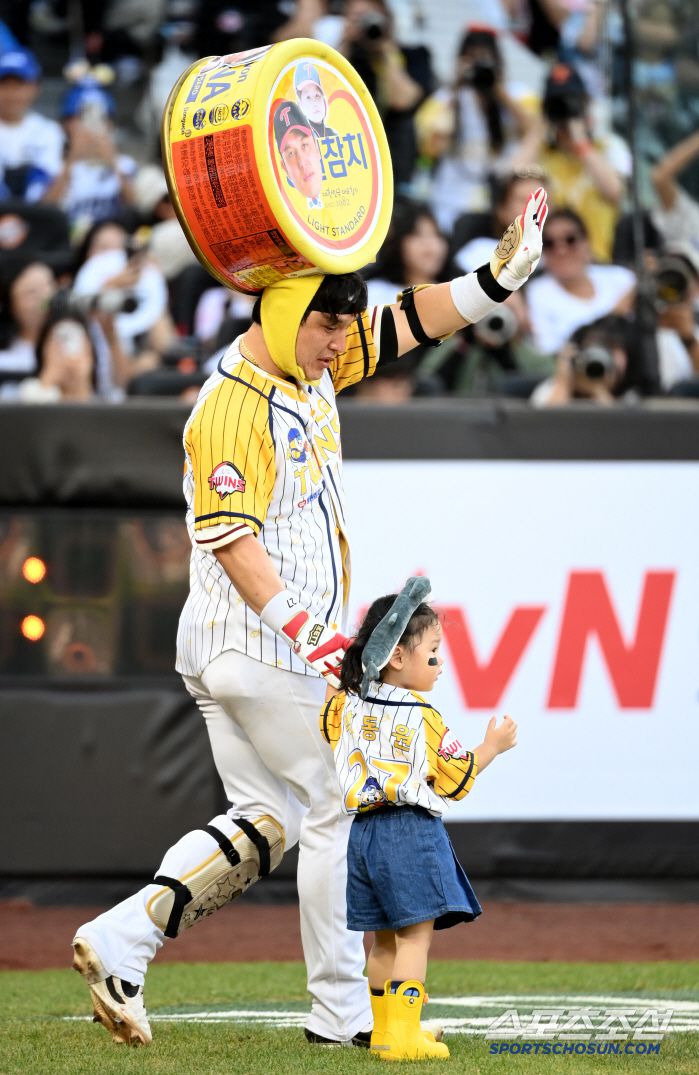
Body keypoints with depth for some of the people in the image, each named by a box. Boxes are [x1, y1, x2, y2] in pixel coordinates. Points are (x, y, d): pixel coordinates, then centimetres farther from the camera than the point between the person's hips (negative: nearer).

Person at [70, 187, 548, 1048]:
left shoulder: (311, 367, 10)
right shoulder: (234, 407, -18)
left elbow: (406, 327, 17)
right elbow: (232, 537, -25)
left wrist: (500, 275, 7)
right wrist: (303, 633, -34)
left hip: (225, 652, 10)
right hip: (261, 650, -10)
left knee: (266, 822, 11)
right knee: (340, 815, -1)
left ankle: (119, 941, 0)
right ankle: (341, 1013, 7)